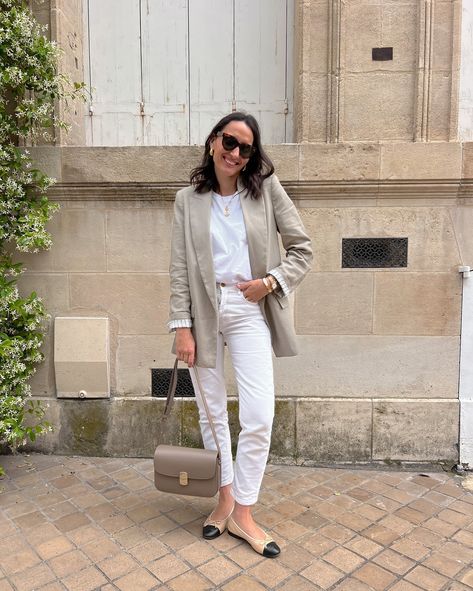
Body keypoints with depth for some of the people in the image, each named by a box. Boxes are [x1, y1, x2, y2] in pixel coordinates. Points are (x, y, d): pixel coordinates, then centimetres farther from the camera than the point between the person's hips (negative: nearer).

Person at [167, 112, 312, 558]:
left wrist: (271, 281, -10)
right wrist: (182, 326, -6)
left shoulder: (267, 189, 4)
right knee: (212, 412, 10)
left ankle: (243, 513, 11)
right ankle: (225, 499, 28)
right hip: (203, 309, 1)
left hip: (249, 310, -1)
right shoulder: (188, 199, 5)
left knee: (259, 416, -6)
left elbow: (302, 248, 5)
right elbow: (179, 268, 1)